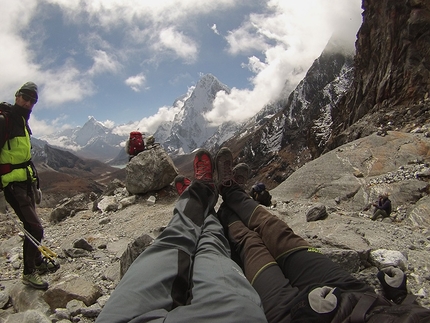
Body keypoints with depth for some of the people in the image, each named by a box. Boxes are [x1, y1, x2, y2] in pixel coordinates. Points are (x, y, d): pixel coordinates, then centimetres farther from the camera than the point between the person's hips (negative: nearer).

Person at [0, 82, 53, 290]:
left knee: (32, 225, 19)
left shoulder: (22, 121, 13)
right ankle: (28, 273, 9)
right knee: (35, 229, -8)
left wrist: (35, 182, 20)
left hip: (27, 182, 9)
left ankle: (37, 262, 36)